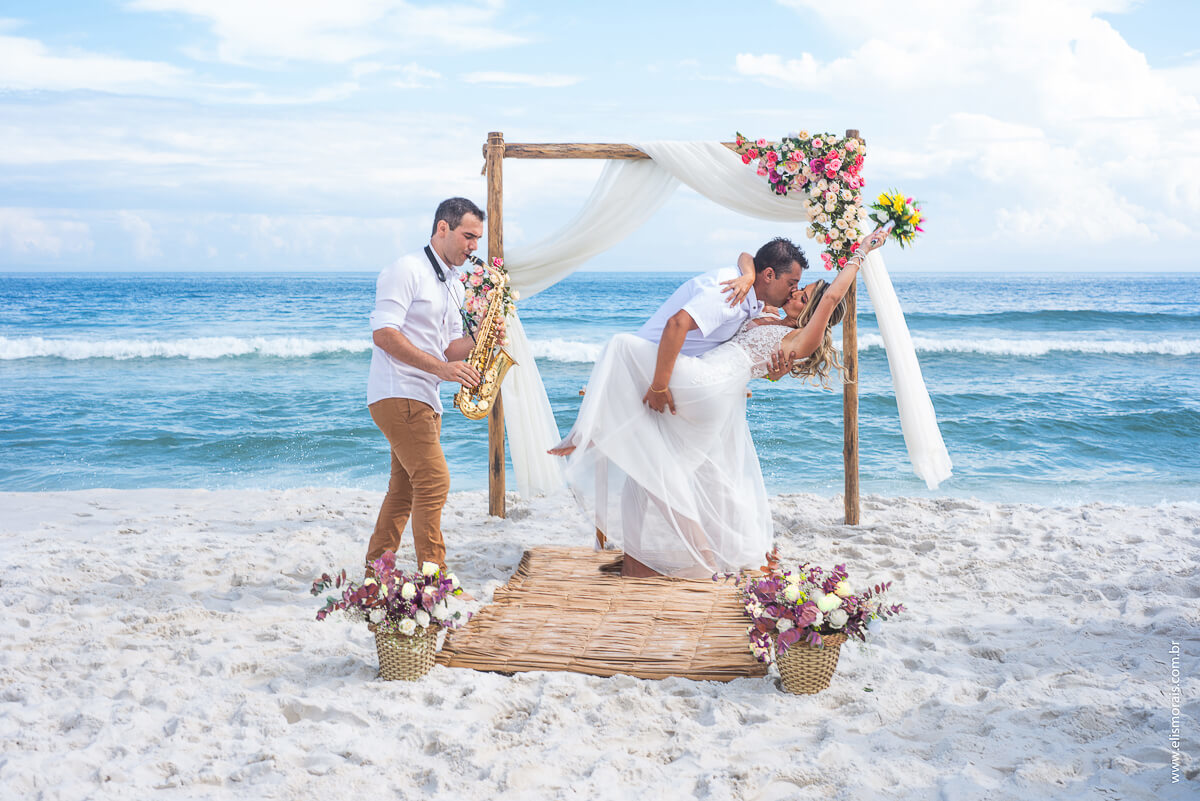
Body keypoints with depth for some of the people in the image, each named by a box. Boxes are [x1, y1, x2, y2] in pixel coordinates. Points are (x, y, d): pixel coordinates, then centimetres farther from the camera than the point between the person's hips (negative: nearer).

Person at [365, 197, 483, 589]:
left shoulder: (455, 285, 19)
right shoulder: (407, 270, -9)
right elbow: (383, 334, -18)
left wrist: (478, 341, -1)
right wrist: (440, 367, -22)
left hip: (424, 399, 9)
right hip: (396, 394, -9)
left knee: (405, 489, 12)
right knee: (434, 480, -15)